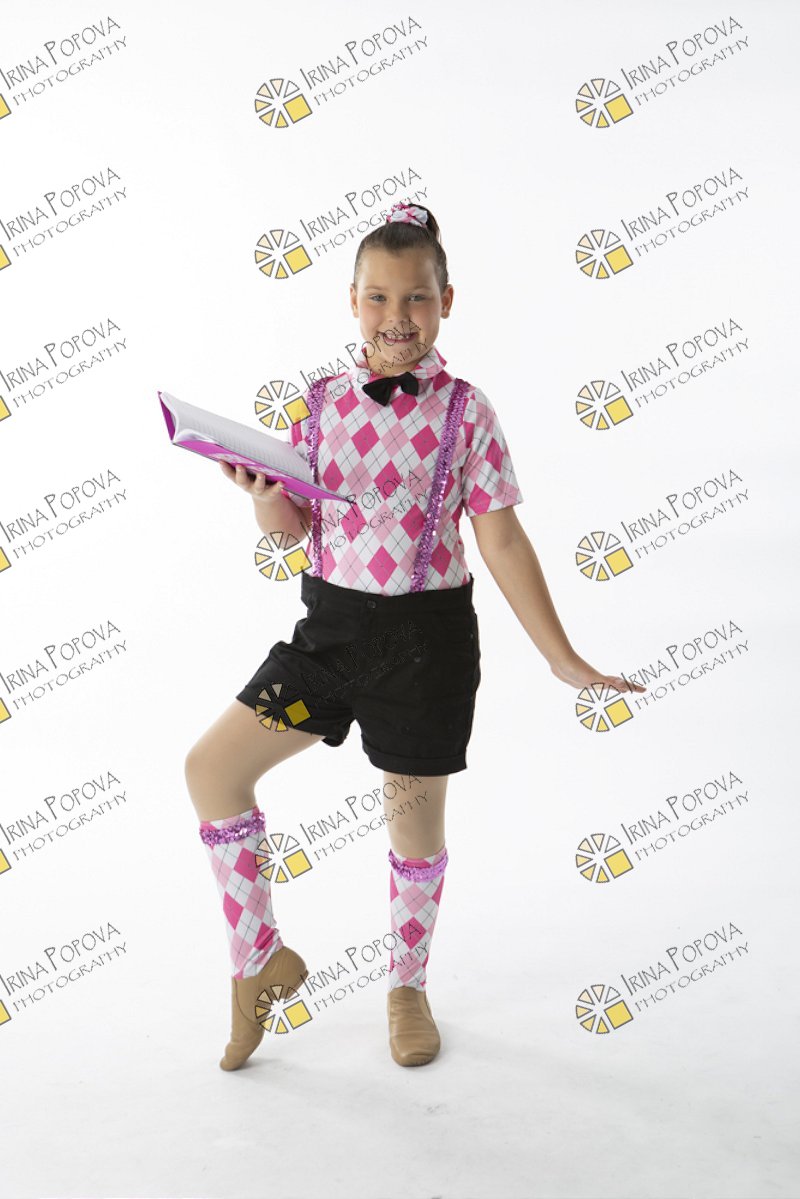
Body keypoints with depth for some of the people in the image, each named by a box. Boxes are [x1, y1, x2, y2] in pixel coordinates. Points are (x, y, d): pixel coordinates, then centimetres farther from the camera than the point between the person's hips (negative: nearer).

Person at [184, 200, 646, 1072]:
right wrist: (263, 496, -17)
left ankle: (408, 988, 36)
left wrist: (562, 659, -6)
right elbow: (290, 526, 6)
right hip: (329, 625, 3)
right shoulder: (325, 402, 1)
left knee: (416, 821, 10)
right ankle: (261, 959, 14)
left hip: (427, 637, -3)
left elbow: (502, 541, -5)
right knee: (212, 767, -5)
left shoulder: (463, 411, -7)